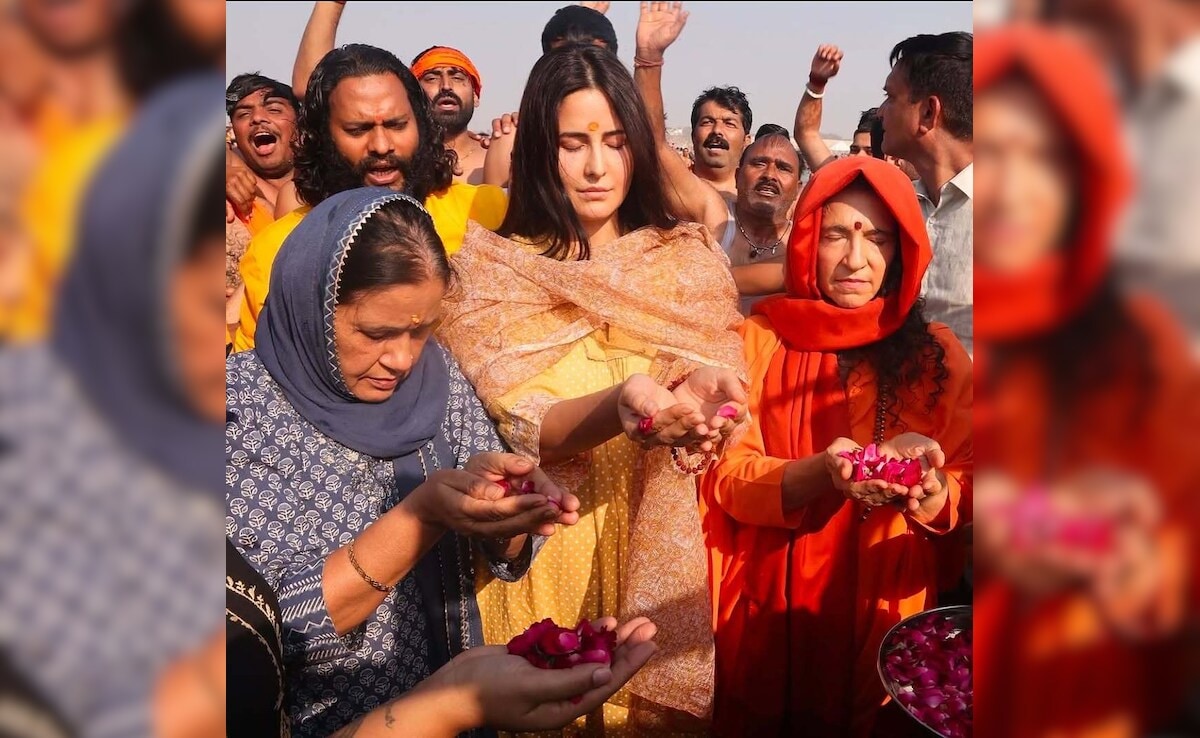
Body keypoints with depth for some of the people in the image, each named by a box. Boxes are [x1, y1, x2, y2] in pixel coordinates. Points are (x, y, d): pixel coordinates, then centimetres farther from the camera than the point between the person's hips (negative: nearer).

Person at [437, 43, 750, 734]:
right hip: (545, 548, -1)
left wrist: (707, 394, -30)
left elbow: (726, 379, -6)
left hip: (668, 550, 2)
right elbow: (503, 426, -14)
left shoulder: (692, 257, 3)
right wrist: (621, 406, -33)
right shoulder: (489, 268, -3)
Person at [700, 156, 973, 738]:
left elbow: (967, 481, -4)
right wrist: (823, 474, -29)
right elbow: (727, 476, -10)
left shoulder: (937, 353, 0)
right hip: (766, 613, 0)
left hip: (883, 609, 0)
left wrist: (931, 495, -27)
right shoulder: (758, 339, -3)